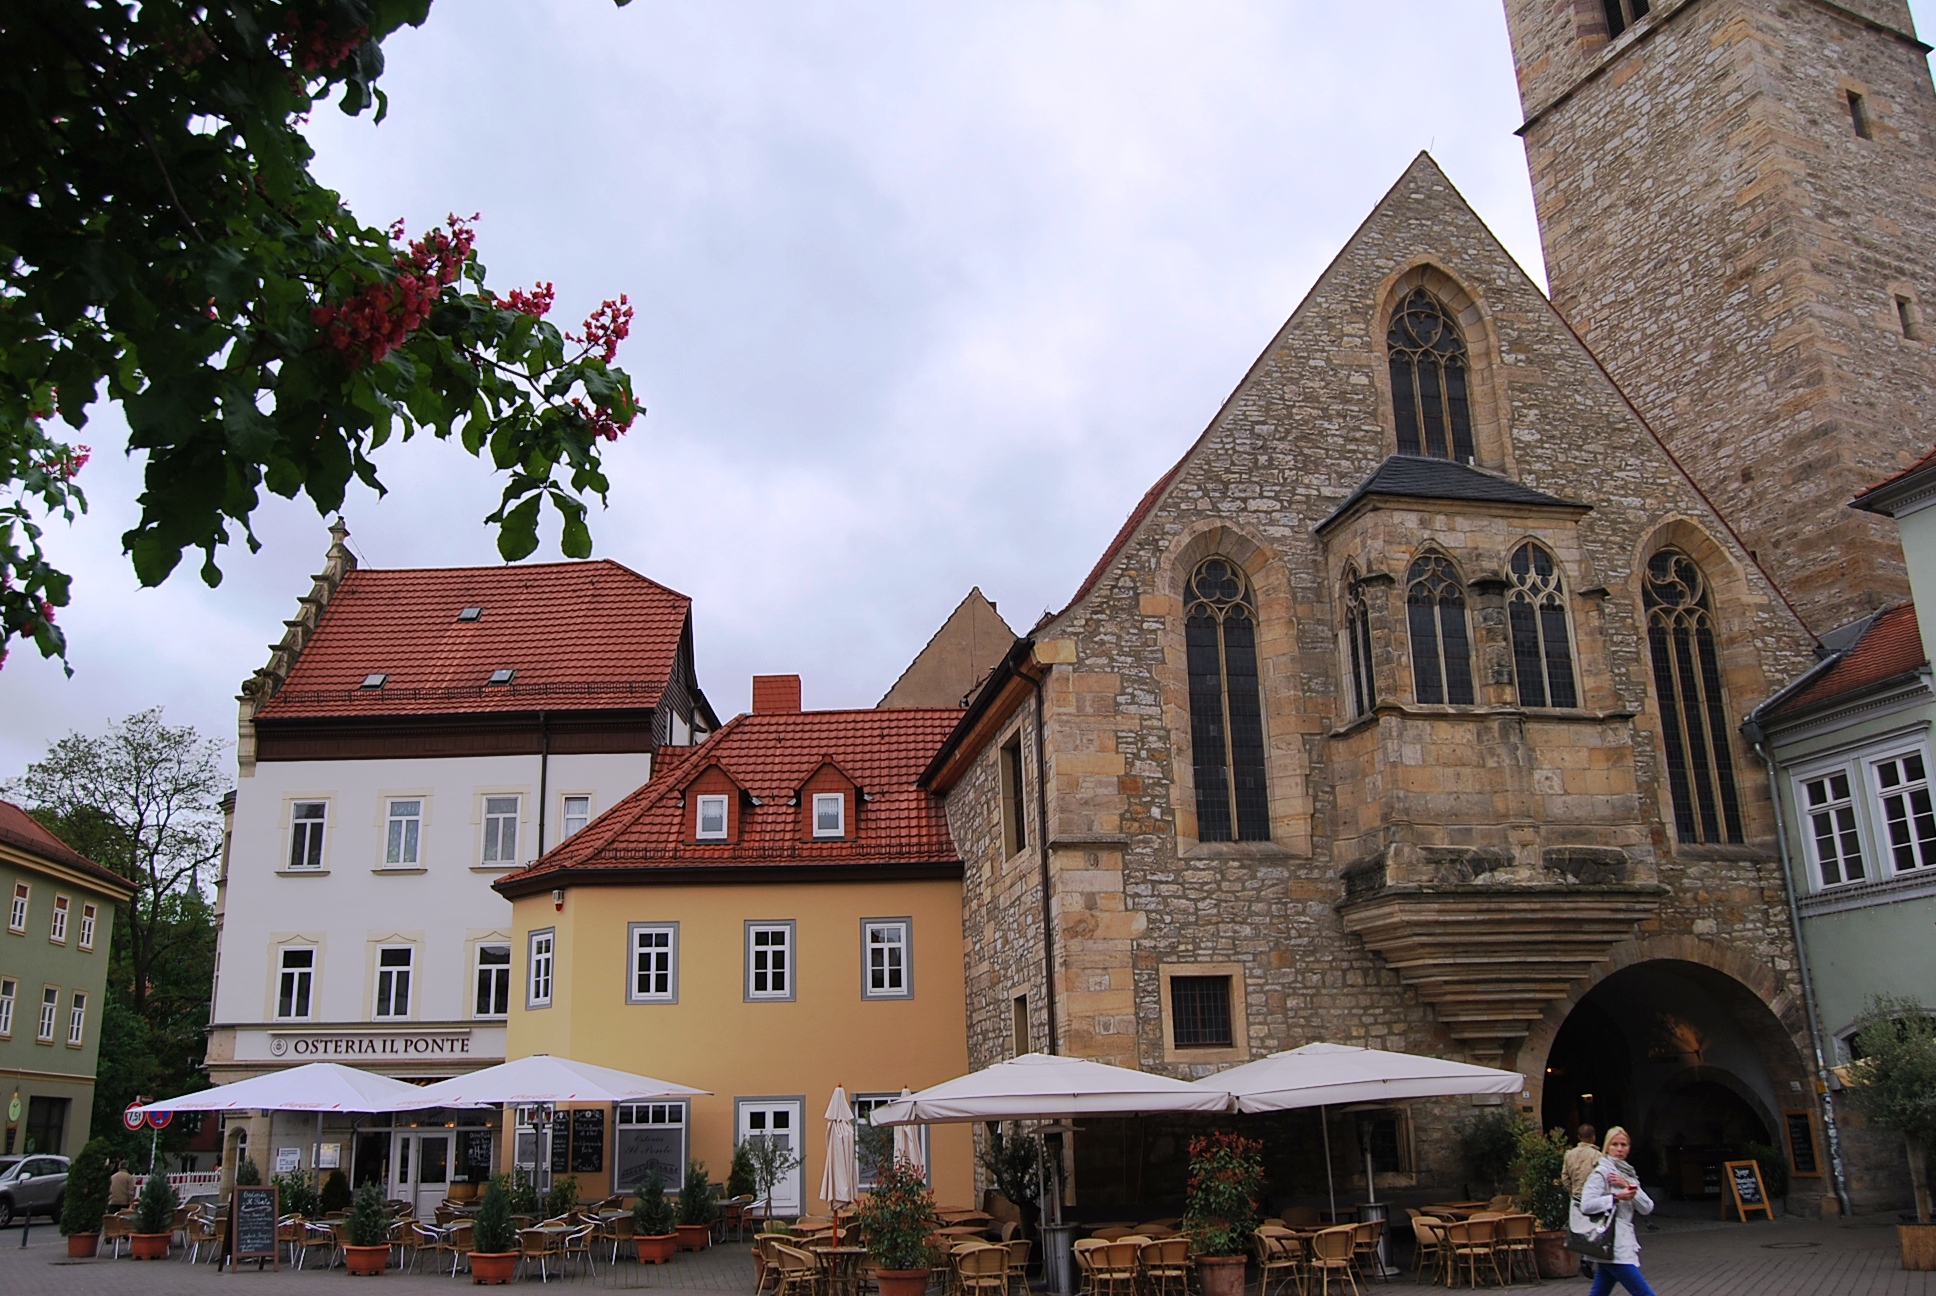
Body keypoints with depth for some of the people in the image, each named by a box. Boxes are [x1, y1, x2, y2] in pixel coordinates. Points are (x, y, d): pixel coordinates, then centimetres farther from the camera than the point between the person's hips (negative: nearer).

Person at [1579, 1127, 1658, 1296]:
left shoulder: (1628, 1173, 17)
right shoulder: (1601, 1172, -7)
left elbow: (1647, 1208, 5)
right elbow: (1586, 1204, -19)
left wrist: (1629, 1187, -9)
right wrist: (1616, 1197, -21)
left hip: (1624, 1243, 8)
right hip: (1613, 1246, -8)